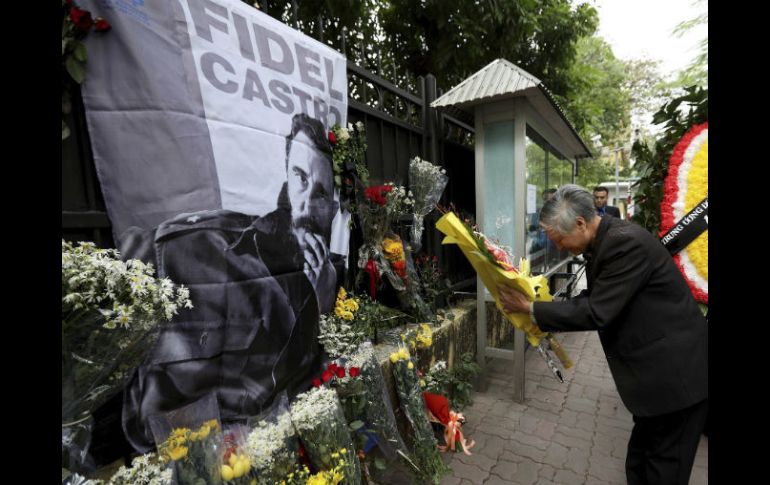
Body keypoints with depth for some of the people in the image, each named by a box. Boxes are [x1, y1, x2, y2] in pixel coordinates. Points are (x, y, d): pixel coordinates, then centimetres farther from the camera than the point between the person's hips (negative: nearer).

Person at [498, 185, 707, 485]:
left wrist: (530, 308, -21)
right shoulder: (605, 240, 3)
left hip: (674, 371, -9)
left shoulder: (625, 242, -27)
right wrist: (547, 318, 1)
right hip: (655, 367, 9)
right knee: (640, 460, 21)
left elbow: (597, 312, -28)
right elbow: (594, 298, 11)